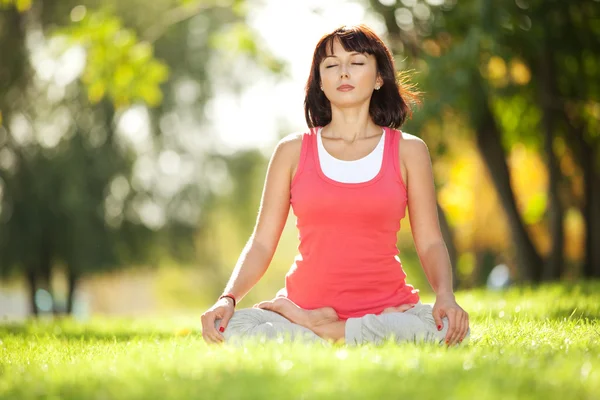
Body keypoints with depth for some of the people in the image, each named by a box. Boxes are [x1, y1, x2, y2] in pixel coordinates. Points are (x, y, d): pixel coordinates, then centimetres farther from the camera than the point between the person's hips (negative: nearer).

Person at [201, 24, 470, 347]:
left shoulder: (408, 151, 8)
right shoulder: (293, 151, 9)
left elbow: (429, 242, 5)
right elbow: (262, 243, 6)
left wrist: (445, 296, -16)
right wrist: (227, 298, -12)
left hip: (385, 305, 1)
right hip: (304, 304, -1)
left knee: (446, 328, -33)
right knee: (227, 328, -31)